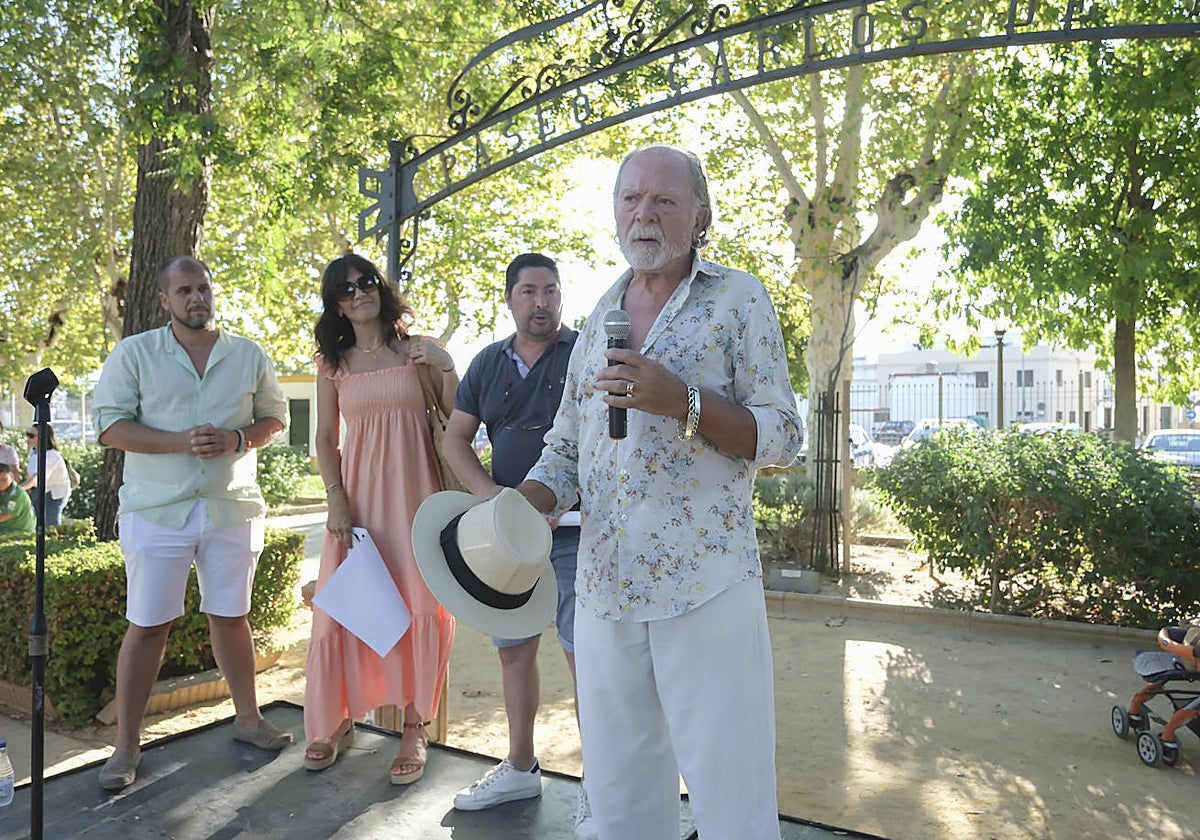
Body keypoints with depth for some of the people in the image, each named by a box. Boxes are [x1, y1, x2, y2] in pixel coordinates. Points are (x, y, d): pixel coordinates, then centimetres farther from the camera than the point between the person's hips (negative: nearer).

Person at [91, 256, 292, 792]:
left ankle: (248, 718, 28)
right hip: (157, 508, -2)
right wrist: (180, 441, -18)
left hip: (233, 508, 2)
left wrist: (236, 439, -10)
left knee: (231, 616, 13)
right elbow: (110, 425, -5)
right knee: (147, 625, 3)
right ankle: (126, 744, 16)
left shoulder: (250, 356, 8)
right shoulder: (133, 353, 2)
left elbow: (275, 418, 10)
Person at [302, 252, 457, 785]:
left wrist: (445, 370, -13)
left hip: (415, 494, -1)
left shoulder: (422, 351, 4)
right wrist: (337, 501, -2)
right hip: (358, 496, 2)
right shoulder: (333, 364, 9)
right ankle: (335, 720, 21)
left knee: (421, 607, 0)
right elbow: (325, 440, 9)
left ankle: (414, 727, 14)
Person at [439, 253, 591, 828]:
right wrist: (489, 491, -6)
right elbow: (454, 440, 12)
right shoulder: (489, 363, 11)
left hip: (574, 529, -5)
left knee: (585, 654, -2)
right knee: (513, 649, 15)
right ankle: (520, 768, 33)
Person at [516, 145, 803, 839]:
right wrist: (525, 502, -4)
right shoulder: (602, 314, 14)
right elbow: (566, 446, 17)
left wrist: (684, 402, -20)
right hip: (605, 585, 5)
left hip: (707, 586, -4)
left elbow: (782, 438, -5)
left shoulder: (739, 299, 0)